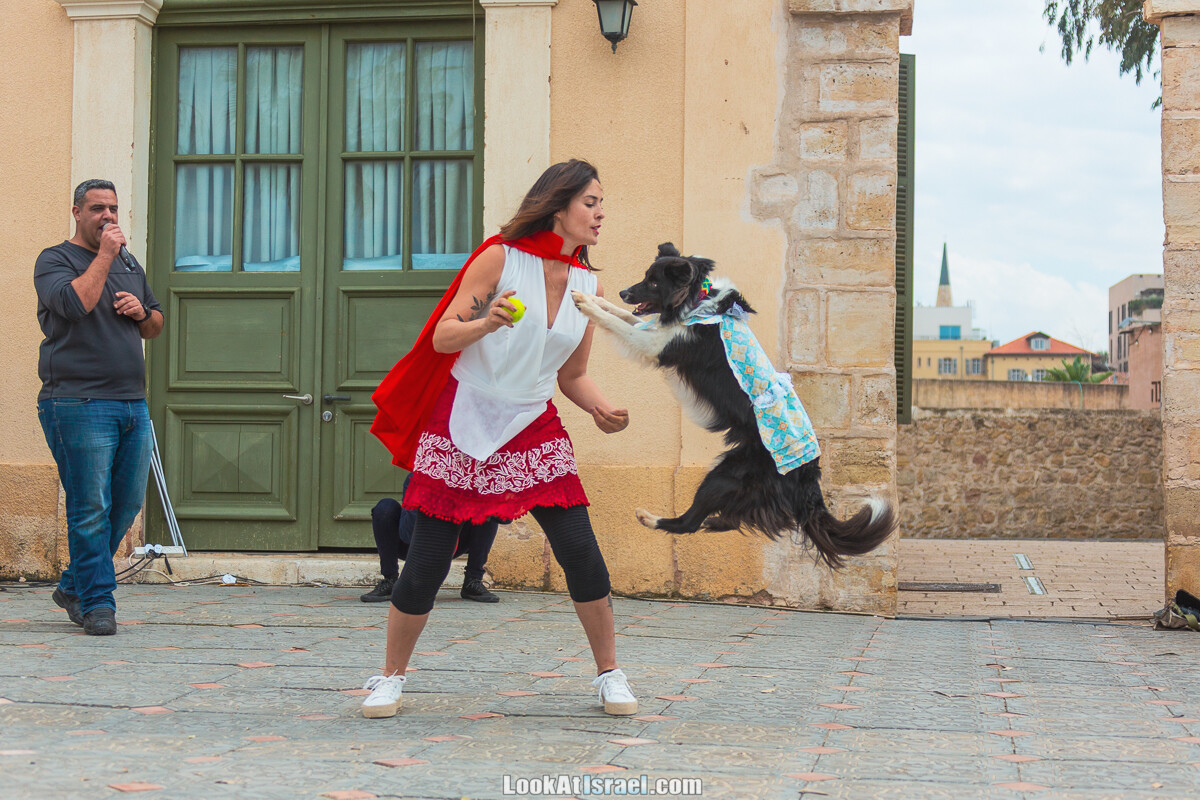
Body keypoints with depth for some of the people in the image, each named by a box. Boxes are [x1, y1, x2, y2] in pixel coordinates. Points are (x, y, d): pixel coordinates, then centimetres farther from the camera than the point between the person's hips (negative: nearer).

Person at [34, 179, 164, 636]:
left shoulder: (129, 263, 20)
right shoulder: (54, 260, 0)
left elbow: (156, 326, 26)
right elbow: (74, 302, -20)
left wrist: (142, 312, 4)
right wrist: (104, 255, -12)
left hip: (133, 405, 7)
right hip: (80, 405, -7)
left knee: (127, 505, 9)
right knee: (90, 509, -7)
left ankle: (74, 586, 25)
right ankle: (96, 602, 1)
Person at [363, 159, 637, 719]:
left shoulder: (588, 287, 6)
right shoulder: (501, 258, -8)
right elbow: (442, 338, -10)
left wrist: (601, 409, -5)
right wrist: (485, 323, -29)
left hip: (533, 431, 4)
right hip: (462, 425, -4)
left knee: (581, 552, -7)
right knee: (425, 565, -3)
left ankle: (609, 674, 12)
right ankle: (391, 678, 18)